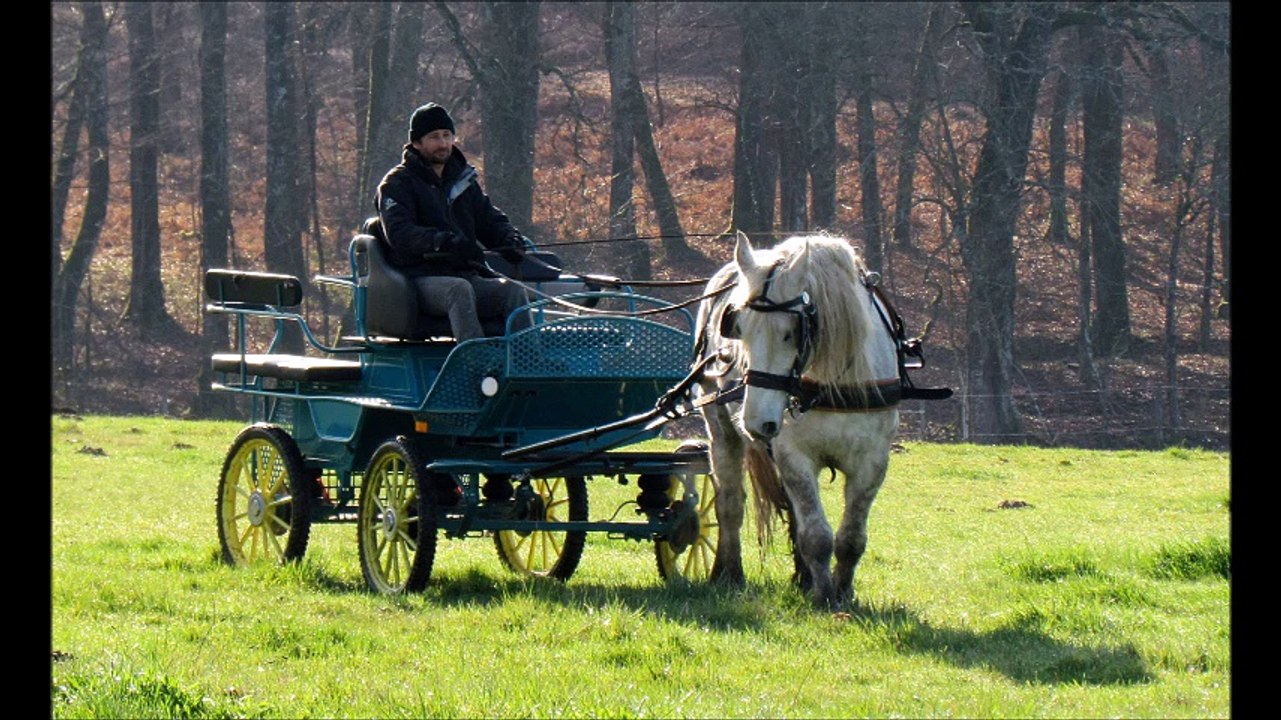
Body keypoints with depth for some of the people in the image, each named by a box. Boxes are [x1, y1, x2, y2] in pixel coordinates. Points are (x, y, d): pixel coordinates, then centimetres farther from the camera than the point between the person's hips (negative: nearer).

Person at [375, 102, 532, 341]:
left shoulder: (463, 180, 22)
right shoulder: (397, 184, 2)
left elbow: (490, 219, 18)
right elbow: (399, 233, -14)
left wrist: (510, 239, -7)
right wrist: (443, 242, -30)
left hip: (467, 274, 6)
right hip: (421, 277, -6)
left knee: (513, 290, -23)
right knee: (459, 289, -37)